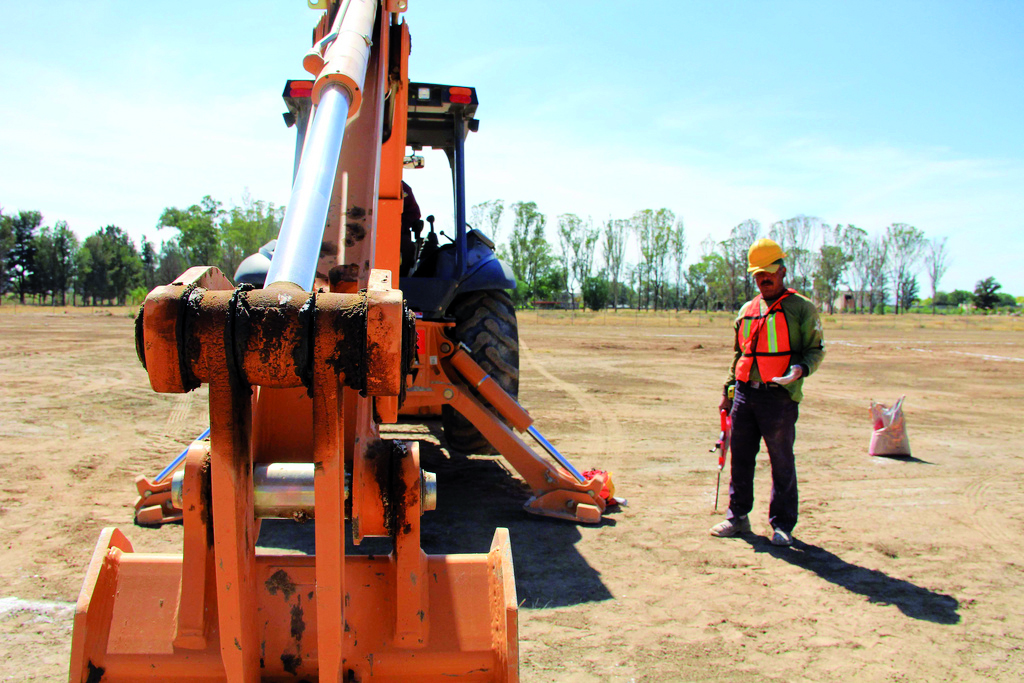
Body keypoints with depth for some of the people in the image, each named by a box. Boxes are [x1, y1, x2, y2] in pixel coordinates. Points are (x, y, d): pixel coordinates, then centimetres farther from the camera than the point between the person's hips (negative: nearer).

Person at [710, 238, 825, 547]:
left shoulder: (802, 308, 1)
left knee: (782, 463, 2)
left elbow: (816, 349, 1)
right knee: (741, 458, 10)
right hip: (745, 394, 5)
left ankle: (782, 525, 13)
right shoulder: (747, 310, 17)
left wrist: (801, 368, -20)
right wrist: (728, 391, 18)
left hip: (780, 396, -5)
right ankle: (738, 516, 22)